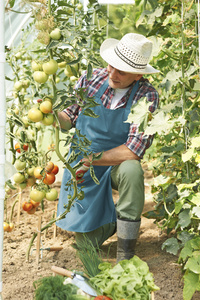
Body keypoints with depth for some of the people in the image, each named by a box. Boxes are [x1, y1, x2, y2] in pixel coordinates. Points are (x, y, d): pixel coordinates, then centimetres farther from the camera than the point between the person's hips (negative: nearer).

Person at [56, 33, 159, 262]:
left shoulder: (146, 96, -21)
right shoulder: (91, 79, -11)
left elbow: (133, 150, -26)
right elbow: (69, 119, 0)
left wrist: (91, 160, -26)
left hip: (115, 166, -2)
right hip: (81, 168, 3)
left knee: (131, 170, -39)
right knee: (87, 241, -1)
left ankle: (125, 256, -24)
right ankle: (111, 215, 35)